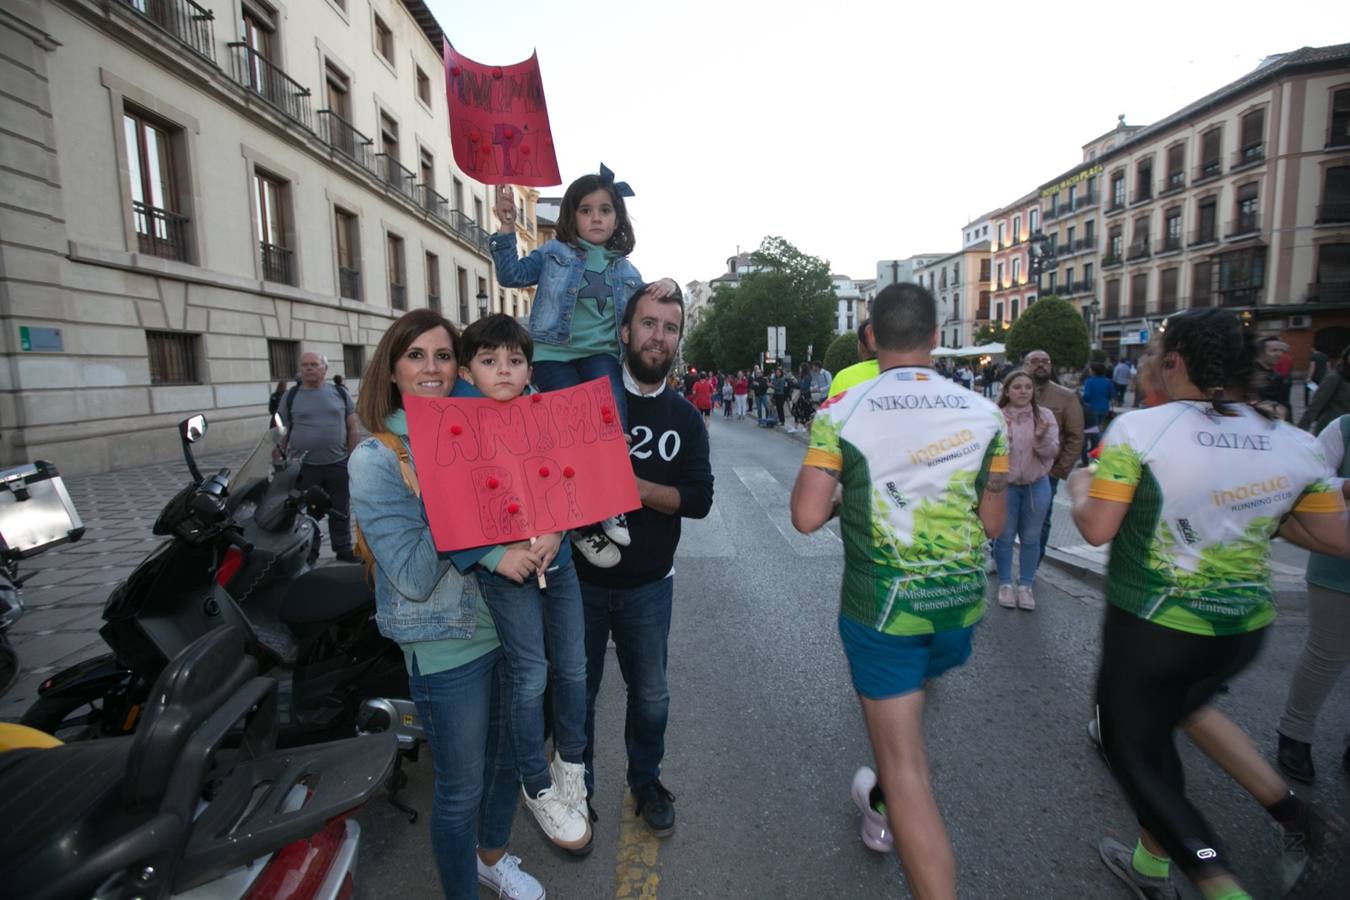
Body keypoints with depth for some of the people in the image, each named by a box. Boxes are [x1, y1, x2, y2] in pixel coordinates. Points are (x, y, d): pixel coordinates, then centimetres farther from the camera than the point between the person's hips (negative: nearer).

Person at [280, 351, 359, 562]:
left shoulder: (340, 392, 5)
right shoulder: (290, 397, 3)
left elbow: (352, 428, 6)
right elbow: (283, 433, 4)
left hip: (338, 465, 1)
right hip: (303, 468, -1)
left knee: (340, 511, 11)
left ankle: (343, 549, 24)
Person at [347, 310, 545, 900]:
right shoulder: (376, 459, -15)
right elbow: (414, 578, -21)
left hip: (508, 624, 6)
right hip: (446, 647, -6)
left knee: (507, 757, 24)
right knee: (461, 788, 13)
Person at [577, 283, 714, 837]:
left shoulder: (685, 420, 2)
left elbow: (698, 499, -7)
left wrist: (636, 487, -21)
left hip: (649, 585, 2)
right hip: (581, 578, -2)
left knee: (651, 695, 18)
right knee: (578, 691, 16)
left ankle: (646, 780, 44)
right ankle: (578, 788, 41)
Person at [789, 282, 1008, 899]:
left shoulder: (840, 413, -13)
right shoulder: (983, 413, -4)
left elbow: (806, 516, -18)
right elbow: (992, 523, 0)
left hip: (882, 605, -4)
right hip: (961, 600, 5)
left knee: (905, 767, 6)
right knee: (904, 713, 31)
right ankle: (881, 808, 56)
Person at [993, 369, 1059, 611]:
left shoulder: (1045, 416, -1)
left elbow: (1052, 453, -5)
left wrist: (1042, 438, -25)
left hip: (1037, 485, 2)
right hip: (1004, 485, -2)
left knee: (1031, 538, 11)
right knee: (1004, 537, 8)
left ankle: (1026, 585, 24)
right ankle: (1005, 584, 23)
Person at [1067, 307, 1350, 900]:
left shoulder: (1138, 429, -18)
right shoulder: (1294, 444, -2)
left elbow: (1096, 529, -20)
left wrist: (1080, 487, 0)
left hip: (1152, 628, -6)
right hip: (1246, 628, 6)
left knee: (1134, 753, 14)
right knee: (1180, 706, 32)